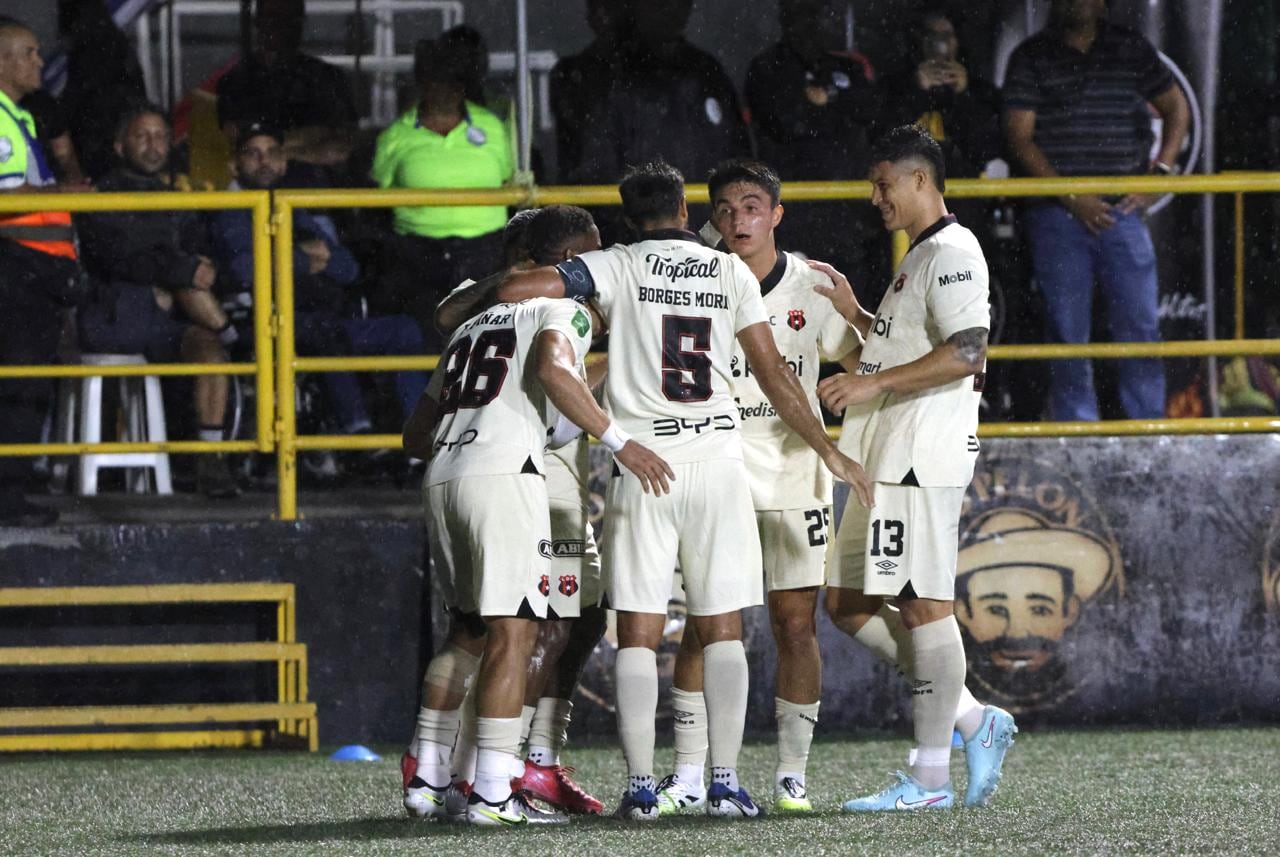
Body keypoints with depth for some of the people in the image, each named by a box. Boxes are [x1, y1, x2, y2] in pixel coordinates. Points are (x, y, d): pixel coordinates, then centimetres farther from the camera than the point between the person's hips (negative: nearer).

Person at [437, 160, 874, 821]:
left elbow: (520, 287, -9)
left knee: (638, 633, 2)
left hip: (643, 466, -2)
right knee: (722, 630, 6)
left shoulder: (618, 267, 2)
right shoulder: (731, 273, 9)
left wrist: (460, 304, 12)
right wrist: (827, 449, 17)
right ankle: (725, 783, -1)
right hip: (717, 462, 2)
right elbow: (773, 375, 9)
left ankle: (640, 786, -4)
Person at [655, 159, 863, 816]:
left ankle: (791, 776, 9)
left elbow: (859, 360, 9)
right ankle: (689, 775, 2)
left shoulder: (813, 287, 1)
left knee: (796, 625, 1)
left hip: (794, 478, 1)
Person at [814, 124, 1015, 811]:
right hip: (886, 458, 11)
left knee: (924, 606, -8)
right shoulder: (919, 257, 22)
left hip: (924, 457, -11)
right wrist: (855, 315, 21)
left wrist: (874, 382, -22)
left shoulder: (951, 252, -10)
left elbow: (965, 353, -22)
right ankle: (972, 720, 13)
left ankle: (930, 778, -5)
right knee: (848, 603, 10)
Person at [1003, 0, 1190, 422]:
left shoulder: (1131, 50, 9)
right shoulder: (1031, 58, 3)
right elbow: (1019, 137, -3)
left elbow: (1176, 109, 18)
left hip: (1121, 210, 1)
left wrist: (1159, 172, 3)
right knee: (1067, 329, 0)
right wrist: (1070, 196, -11)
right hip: (1056, 212, -1)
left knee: (1140, 324, -3)